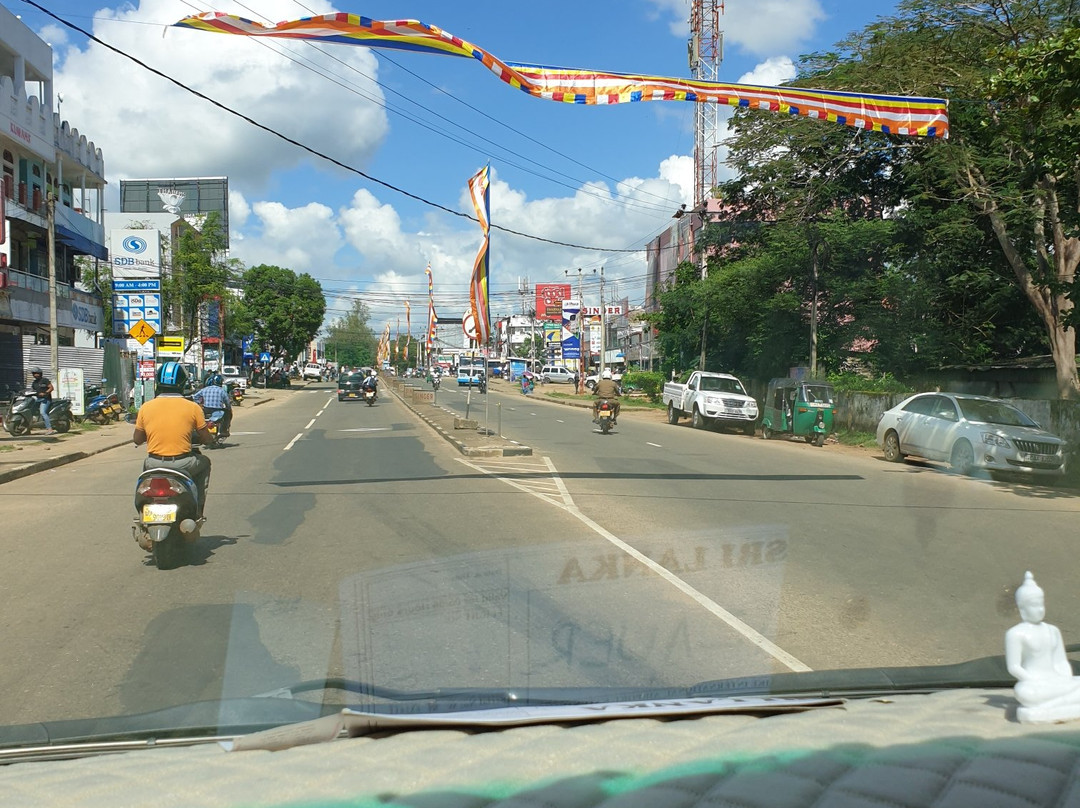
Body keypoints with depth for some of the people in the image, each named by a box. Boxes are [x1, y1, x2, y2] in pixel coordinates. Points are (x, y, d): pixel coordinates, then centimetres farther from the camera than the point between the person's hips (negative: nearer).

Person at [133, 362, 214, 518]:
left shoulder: (146, 407, -1)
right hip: (183, 464, -2)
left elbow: (137, 440, 8)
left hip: (154, 465, 2)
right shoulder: (193, 407, -7)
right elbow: (207, 440, 0)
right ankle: (197, 509, 23)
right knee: (204, 462, 29)